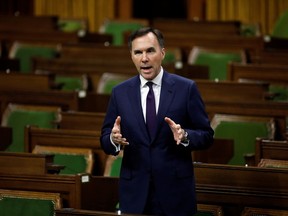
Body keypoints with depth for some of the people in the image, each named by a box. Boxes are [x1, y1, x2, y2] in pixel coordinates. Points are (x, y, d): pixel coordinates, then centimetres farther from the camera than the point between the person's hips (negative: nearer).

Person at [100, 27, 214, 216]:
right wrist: (113, 139, -16)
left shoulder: (186, 88, -2)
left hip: (175, 191, -2)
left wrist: (185, 136, -21)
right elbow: (105, 140, 7)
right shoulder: (120, 93, 4)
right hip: (135, 193, 2)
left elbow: (206, 136, -1)